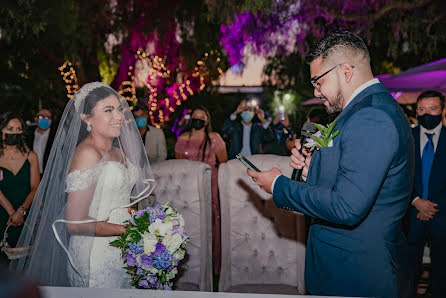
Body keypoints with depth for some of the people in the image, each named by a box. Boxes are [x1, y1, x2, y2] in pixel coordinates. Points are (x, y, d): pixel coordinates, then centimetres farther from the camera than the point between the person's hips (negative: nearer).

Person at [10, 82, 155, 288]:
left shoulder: (119, 152, 10)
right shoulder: (87, 153, -16)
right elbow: (75, 223, -20)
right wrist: (128, 230, -20)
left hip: (122, 253, 8)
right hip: (96, 257, -8)